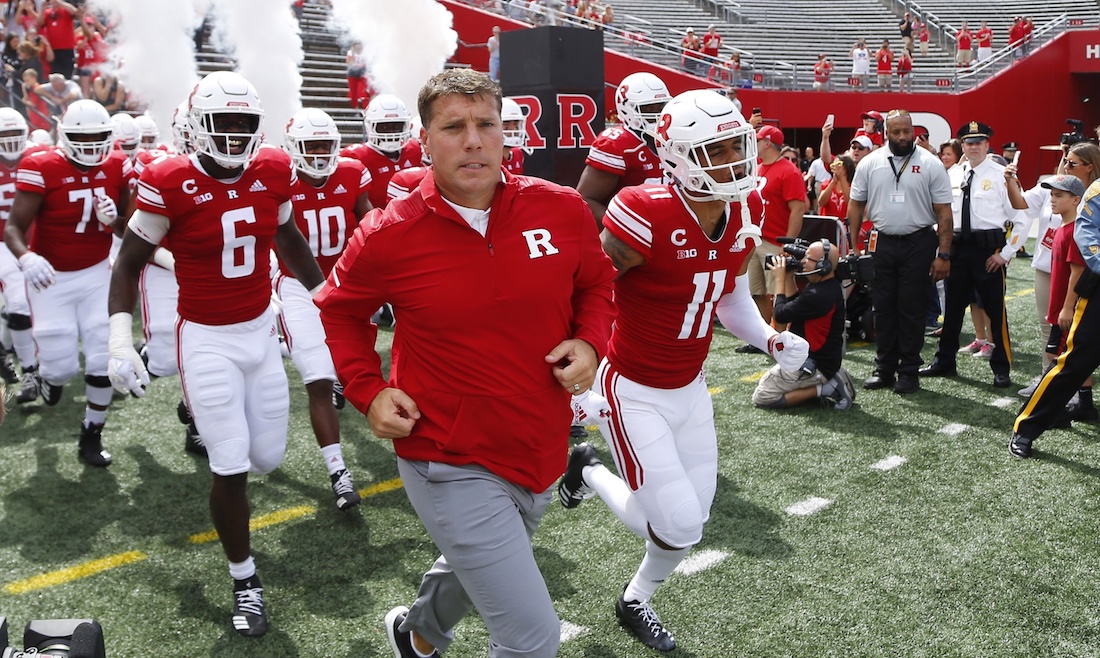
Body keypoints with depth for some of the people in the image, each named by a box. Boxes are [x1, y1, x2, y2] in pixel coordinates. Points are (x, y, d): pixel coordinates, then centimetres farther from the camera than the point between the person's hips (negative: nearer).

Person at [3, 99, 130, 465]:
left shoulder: (116, 167, -4)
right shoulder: (42, 169, -16)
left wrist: (113, 218, -18)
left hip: (96, 273, 3)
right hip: (52, 277, -3)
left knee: (104, 358, -1)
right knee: (62, 365, -2)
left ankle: (91, 437, 16)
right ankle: (49, 376, 39)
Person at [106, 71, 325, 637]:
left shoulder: (272, 173, -3)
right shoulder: (171, 185, -15)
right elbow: (128, 264, -6)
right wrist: (120, 341, -14)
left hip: (260, 332, 4)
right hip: (207, 342, -4)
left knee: (268, 455, 9)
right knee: (232, 468, -3)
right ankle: (244, 580, 18)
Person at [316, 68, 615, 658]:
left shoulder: (561, 209, -8)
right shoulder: (390, 236, -14)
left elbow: (595, 283, 11)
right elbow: (338, 311, 4)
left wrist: (589, 343, -8)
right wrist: (368, 391, -9)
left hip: (541, 453, 5)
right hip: (452, 466, -5)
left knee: (477, 572, 32)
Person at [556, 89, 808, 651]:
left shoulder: (746, 213, -4)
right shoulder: (648, 216, -27)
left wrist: (769, 338, -5)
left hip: (690, 388, 7)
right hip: (635, 393, -7)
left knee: (692, 518, 12)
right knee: (680, 525, -6)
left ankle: (636, 601, 41)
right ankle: (589, 472, 22)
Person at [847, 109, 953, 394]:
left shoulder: (930, 164, -4)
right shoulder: (870, 163, 3)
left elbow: (944, 212, -4)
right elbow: (856, 205, 8)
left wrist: (944, 255, -9)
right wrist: (853, 246, 3)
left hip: (918, 244, -2)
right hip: (881, 243, 3)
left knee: (912, 310, 2)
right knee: (883, 308, 8)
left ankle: (909, 371, 12)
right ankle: (884, 369, 17)